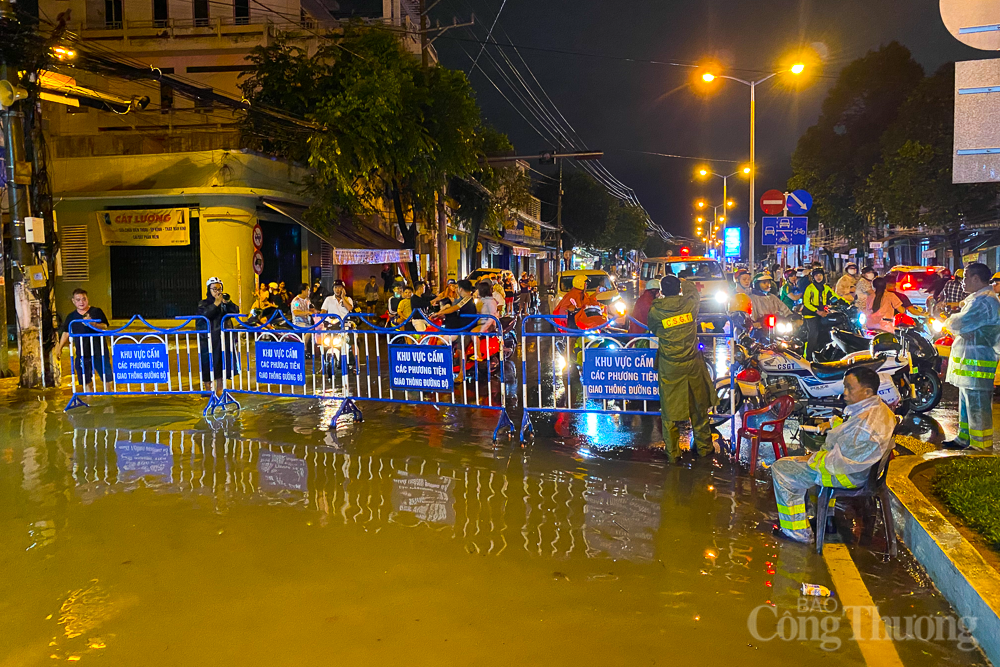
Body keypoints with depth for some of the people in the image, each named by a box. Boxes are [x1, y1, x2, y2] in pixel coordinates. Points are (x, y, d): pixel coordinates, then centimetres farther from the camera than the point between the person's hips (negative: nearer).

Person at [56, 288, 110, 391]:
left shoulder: (97, 311, 1)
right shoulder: (71, 317, 9)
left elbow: (104, 327, -7)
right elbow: (66, 333, 15)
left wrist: (94, 324, -25)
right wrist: (60, 347, 11)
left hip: (99, 351, -3)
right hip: (82, 354, 3)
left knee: (106, 377, -2)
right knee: (85, 381, 7)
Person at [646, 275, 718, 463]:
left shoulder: (655, 311, -12)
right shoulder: (690, 304, -10)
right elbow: (693, 291, 14)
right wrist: (682, 282, 31)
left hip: (669, 366, -1)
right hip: (692, 363, 2)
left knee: (669, 408, 9)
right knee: (698, 406, 16)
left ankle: (672, 452, 14)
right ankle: (703, 446, 29)